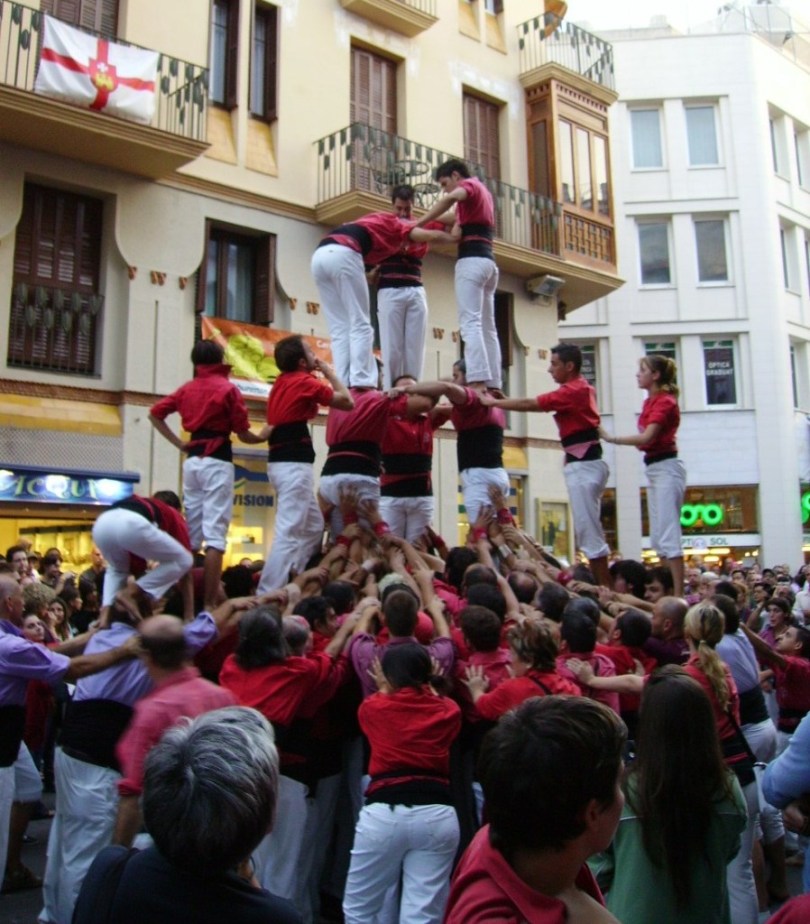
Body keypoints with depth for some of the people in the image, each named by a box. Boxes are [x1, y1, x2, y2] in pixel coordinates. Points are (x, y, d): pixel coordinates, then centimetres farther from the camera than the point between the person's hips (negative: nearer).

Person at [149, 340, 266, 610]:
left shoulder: (187, 389, 11)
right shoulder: (228, 389, -4)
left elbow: (155, 413, 13)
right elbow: (243, 434, -5)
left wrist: (178, 443, 12)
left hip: (192, 461, 6)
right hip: (218, 461, -6)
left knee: (191, 532, 11)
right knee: (215, 533, -7)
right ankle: (209, 603, -10)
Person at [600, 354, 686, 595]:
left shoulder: (665, 402, -12)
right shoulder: (650, 402, 15)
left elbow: (646, 437, -23)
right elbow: (646, 440, 8)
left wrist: (611, 438, -21)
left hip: (666, 468, -10)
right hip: (654, 468, 10)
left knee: (668, 534, -12)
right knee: (658, 537, 10)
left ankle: (678, 594, -12)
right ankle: (670, 588, 15)